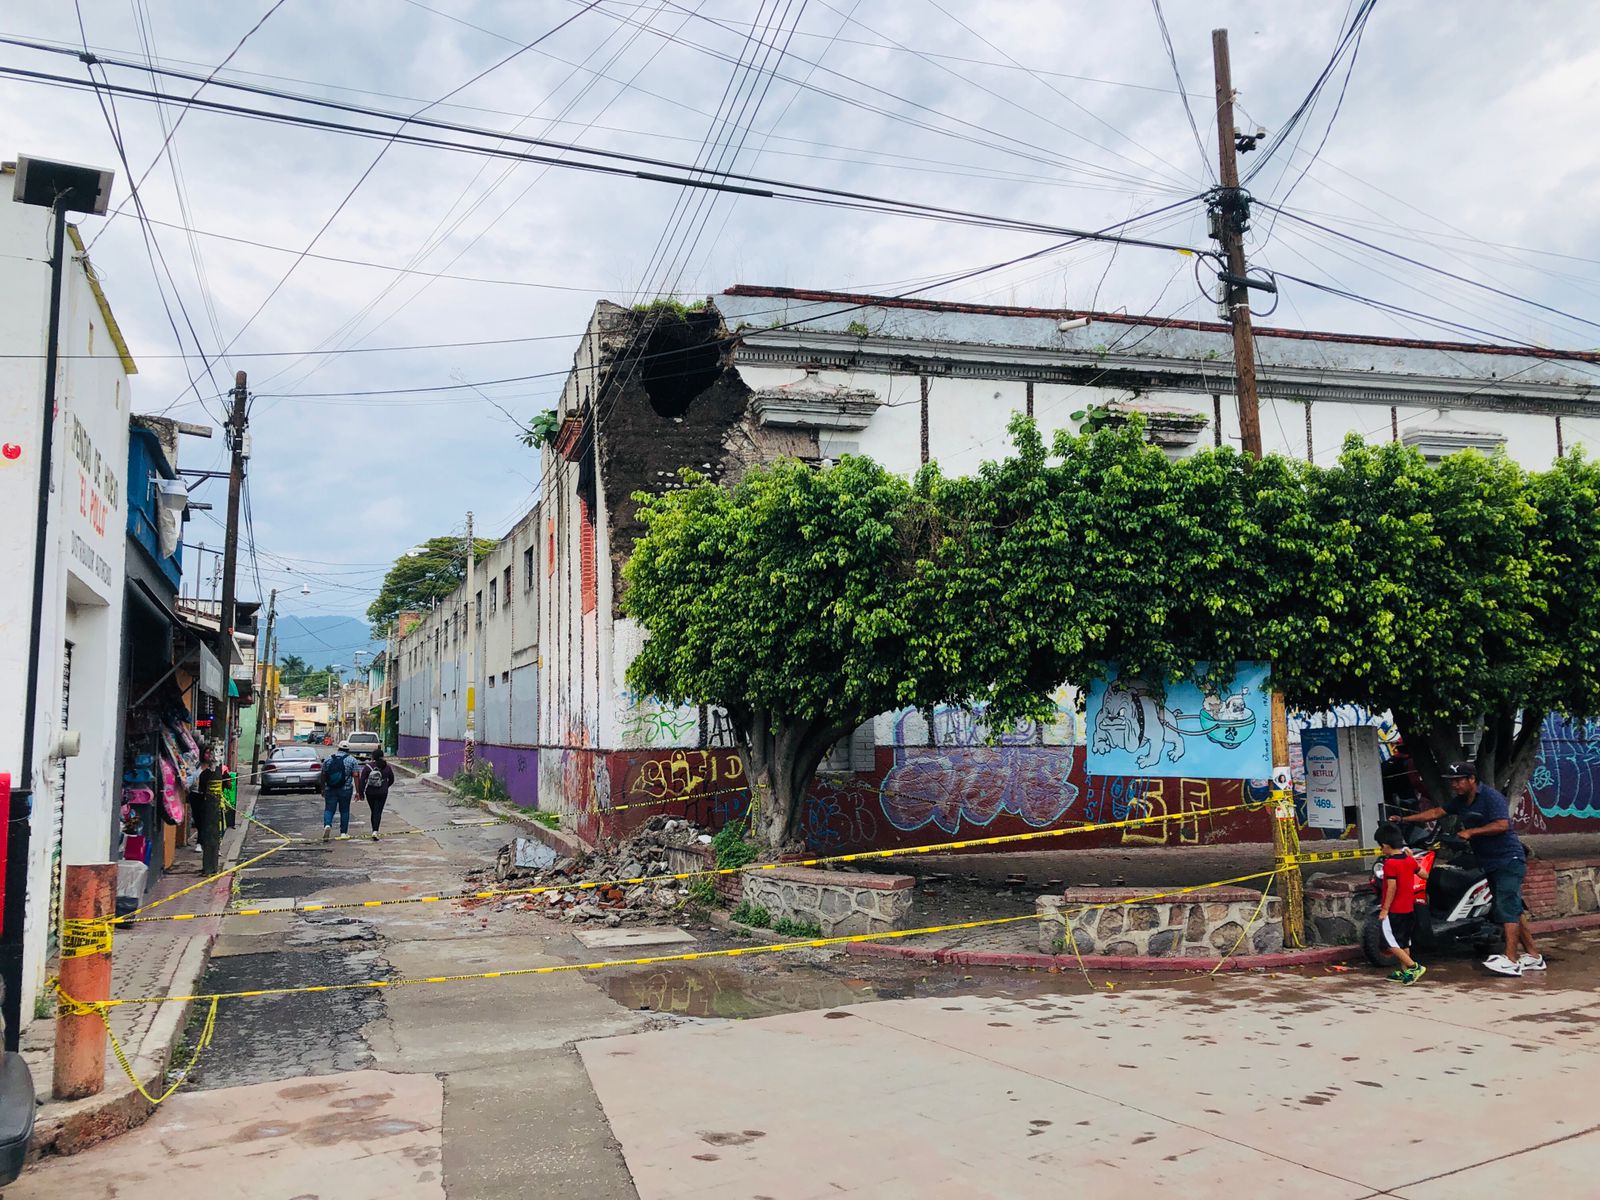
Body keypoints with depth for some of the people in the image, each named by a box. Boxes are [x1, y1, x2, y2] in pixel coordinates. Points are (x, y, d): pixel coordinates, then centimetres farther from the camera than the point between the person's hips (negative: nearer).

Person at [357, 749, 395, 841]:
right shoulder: (387, 767, 0)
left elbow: (362, 780, -10)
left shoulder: (368, 766, -6)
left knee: (373, 812, 16)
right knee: (378, 812, -2)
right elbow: (391, 780, 11)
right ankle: (375, 831, -19)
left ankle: (374, 831, 23)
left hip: (370, 793, 0)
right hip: (382, 793, 0)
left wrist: (361, 792, -3)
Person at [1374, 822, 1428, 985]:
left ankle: (1413, 967, -9)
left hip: (1394, 910, -8)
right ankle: (1405, 972, 23)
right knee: (1404, 941, 17)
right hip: (1409, 908, 8)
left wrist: (1385, 909, -15)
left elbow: (1392, 888, -21)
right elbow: (1425, 875, 15)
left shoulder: (1390, 863, -20)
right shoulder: (1410, 860, 2)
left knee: (1391, 942, -2)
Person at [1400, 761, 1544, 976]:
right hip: (1488, 863, 9)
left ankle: (1511, 960, -21)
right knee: (1514, 909, 11)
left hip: (1508, 860, -9)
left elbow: (1502, 824, -25)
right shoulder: (1460, 801, 11)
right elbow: (1436, 812, 12)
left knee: (1507, 908, -16)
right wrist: (1404, 819, 5)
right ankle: (1533, 955, 18)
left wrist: (1471, 832, -23)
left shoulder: (1491, 797, -15)